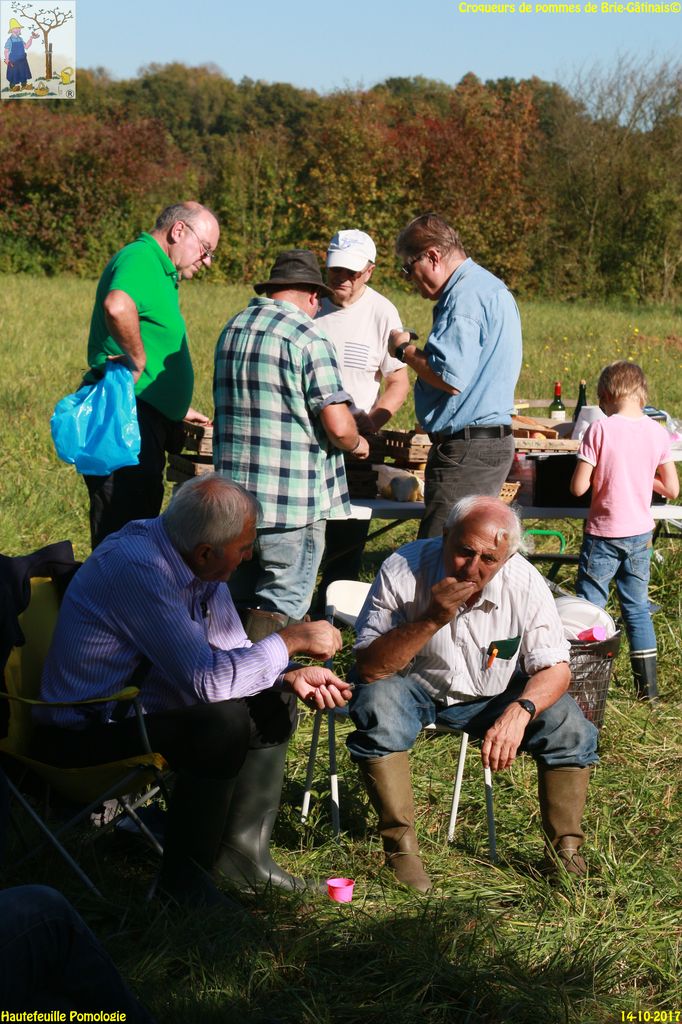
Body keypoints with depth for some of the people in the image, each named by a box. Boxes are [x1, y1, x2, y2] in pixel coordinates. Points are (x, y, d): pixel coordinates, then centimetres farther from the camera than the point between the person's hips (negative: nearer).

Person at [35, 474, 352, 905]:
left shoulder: (192, 557, -2)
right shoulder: (137, 568, -30)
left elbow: (233, 652, 8)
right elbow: (208, 680, -32)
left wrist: (291, 675, -10)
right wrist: (291, 640, -21)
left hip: (139, 699, 10)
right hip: (84, 733, -10)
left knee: (273, 699, 4)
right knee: (225, 720, -28)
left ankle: (242, 850, 8)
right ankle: (185, 875, -12)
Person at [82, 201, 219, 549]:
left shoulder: (158, 271, 22)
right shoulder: (140, 258, -11)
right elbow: (117, 307, -35)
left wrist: (177, 408, 34)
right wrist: (138, 360, -22)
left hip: (143, 420, 11)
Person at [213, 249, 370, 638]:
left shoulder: (232, 329, 10)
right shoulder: (309, 339, -12)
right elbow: (338, 426, -17)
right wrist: (356, 444, 5)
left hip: (235, 490, 7)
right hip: (294, 499, -7)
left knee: (239, 599, 18)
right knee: (281, 606, 1)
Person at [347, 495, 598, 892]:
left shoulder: (525, 583, -19)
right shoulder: (403, 571, -25)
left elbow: (555, 667, -14)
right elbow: (369, 668, -25)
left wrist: (520, 710, -35)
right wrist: (431, 621, -39)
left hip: (496, 694, 2)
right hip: (416, 688, -2)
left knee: (572, 728, -20)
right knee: (377, 706, -34)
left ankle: (565, 850, 0)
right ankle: (401, 845, -20)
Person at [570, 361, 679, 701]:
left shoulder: (600, 430, -14)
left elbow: (578, 487, -15)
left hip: (604, 533, -4)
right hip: (640, 533, 4)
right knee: (638, 608, 14)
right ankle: (648, 684, 16)